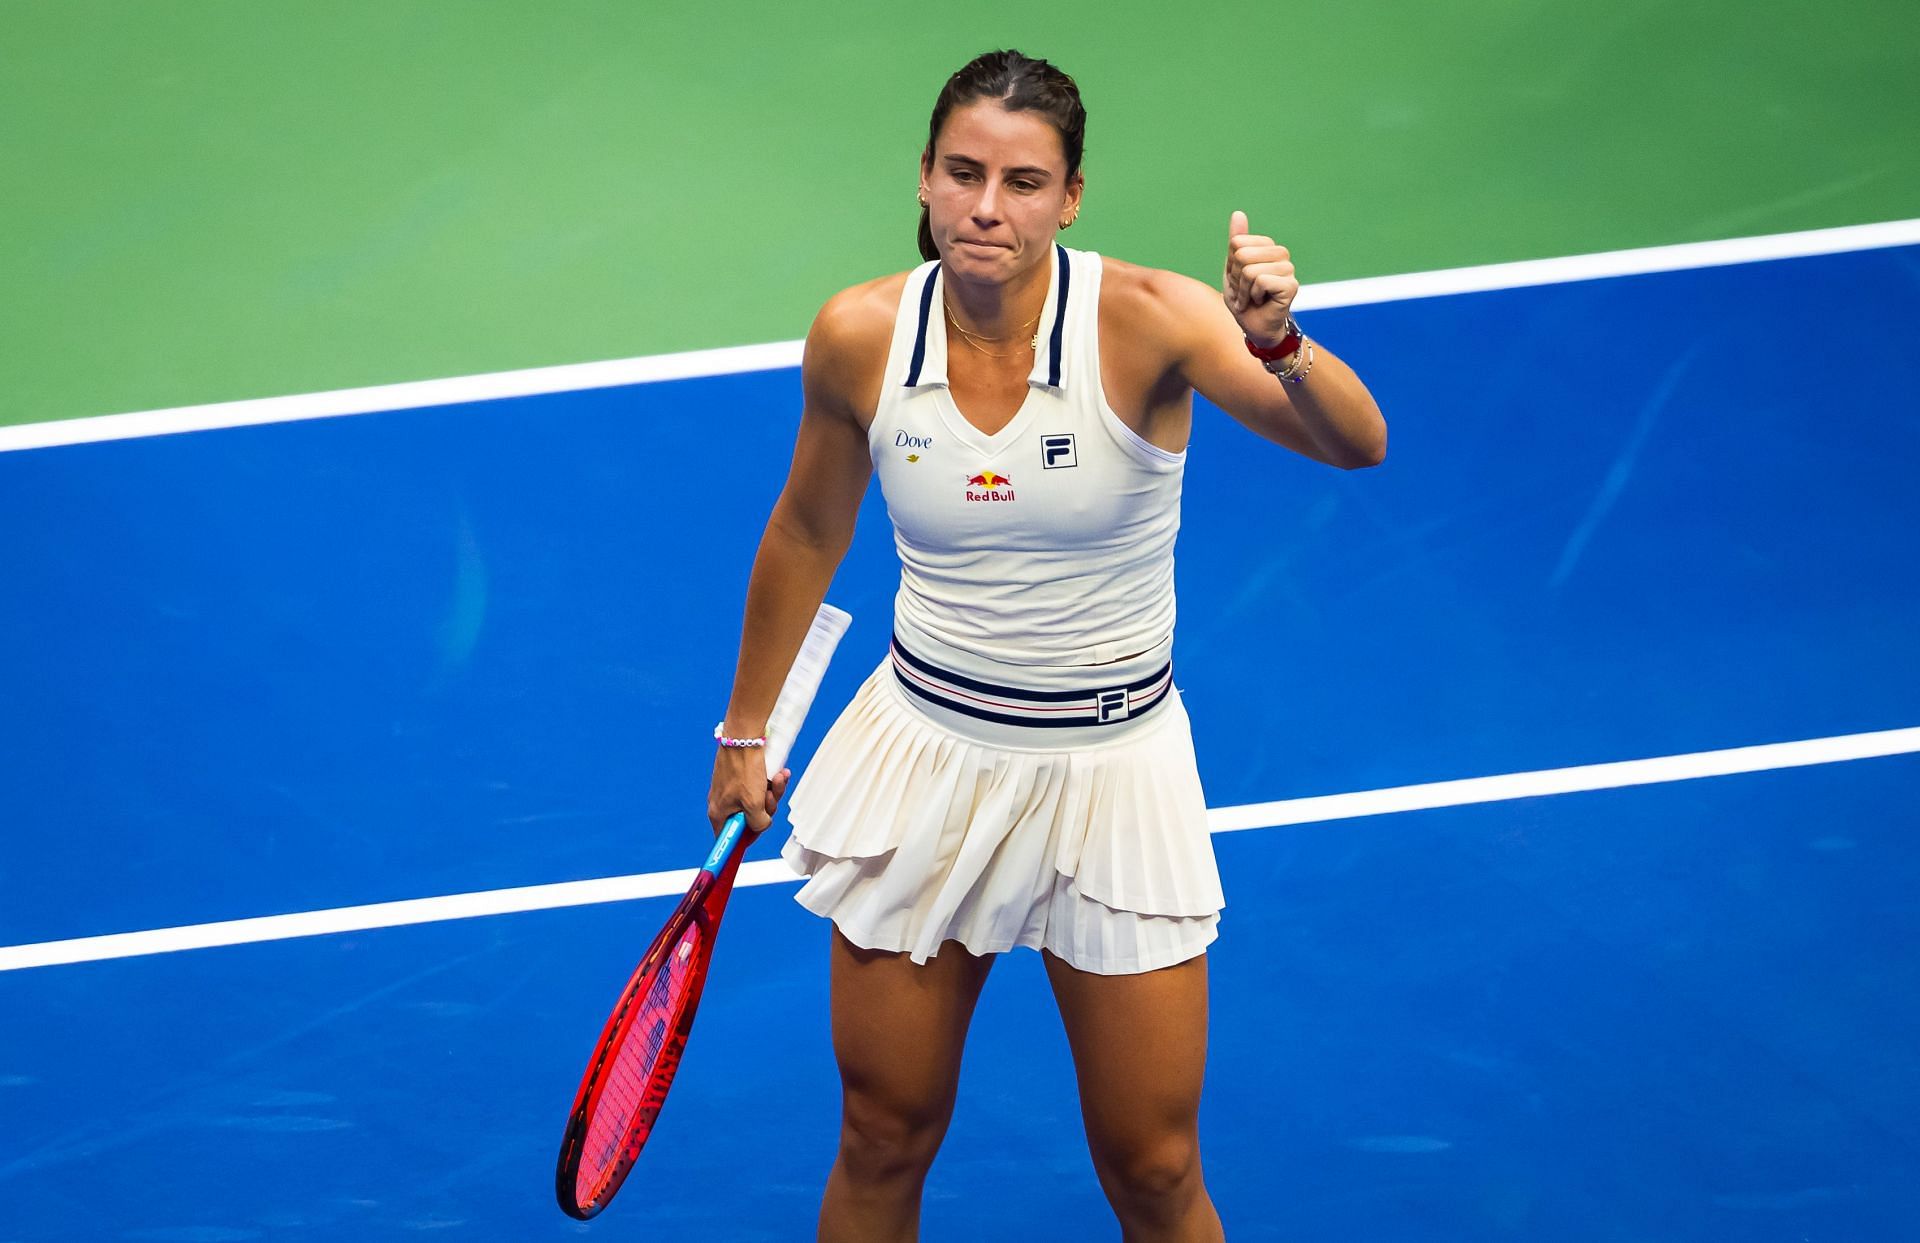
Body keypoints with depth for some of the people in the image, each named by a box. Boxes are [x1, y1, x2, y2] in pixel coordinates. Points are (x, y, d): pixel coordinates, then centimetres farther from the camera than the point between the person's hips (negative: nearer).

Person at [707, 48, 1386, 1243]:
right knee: (883, 1144, 11)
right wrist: (746, 728, 16)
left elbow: (1357, 444, -34)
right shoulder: (860, 336, -11)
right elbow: (808, 534, 8)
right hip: (924, 759, 2)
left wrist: (1279, 346, -55)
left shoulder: (1144, 321, -20)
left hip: (1112, 765, -2)